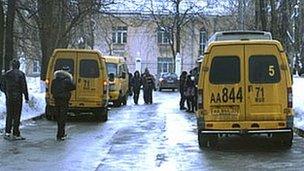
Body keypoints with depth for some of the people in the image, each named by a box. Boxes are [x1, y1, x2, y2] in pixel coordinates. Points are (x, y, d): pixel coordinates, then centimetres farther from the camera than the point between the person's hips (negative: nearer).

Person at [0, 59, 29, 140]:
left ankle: (7, 133, 6)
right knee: (17, 116, 1)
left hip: (9, 98, 3)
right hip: (18, 98, -3)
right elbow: (24, 87, -9)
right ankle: (15, 134, 2)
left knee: (9, 115, 12)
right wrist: (26, 97, -3)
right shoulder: (21, 74, -7)